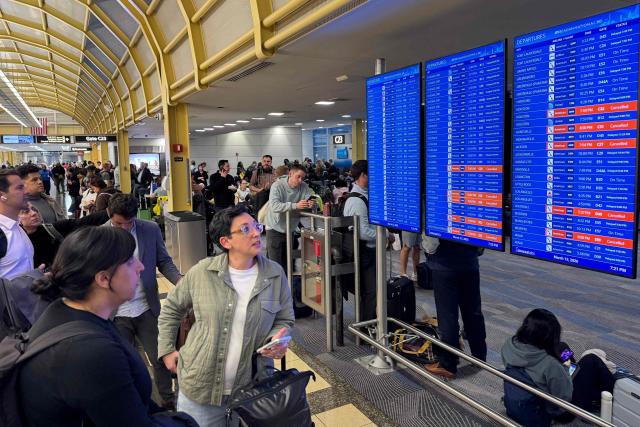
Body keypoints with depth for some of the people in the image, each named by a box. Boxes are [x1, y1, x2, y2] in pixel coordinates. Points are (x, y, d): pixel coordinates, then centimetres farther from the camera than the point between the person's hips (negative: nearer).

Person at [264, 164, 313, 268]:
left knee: (288, 262, 16)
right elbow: (274, 206, -31)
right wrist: (295, 205, -42)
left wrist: (311, 204, -35)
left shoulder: (304, 186, -4)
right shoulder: (277, 186, -17)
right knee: (275, 263, -4)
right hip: (275, 228, -5)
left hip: (290, 229, 5)